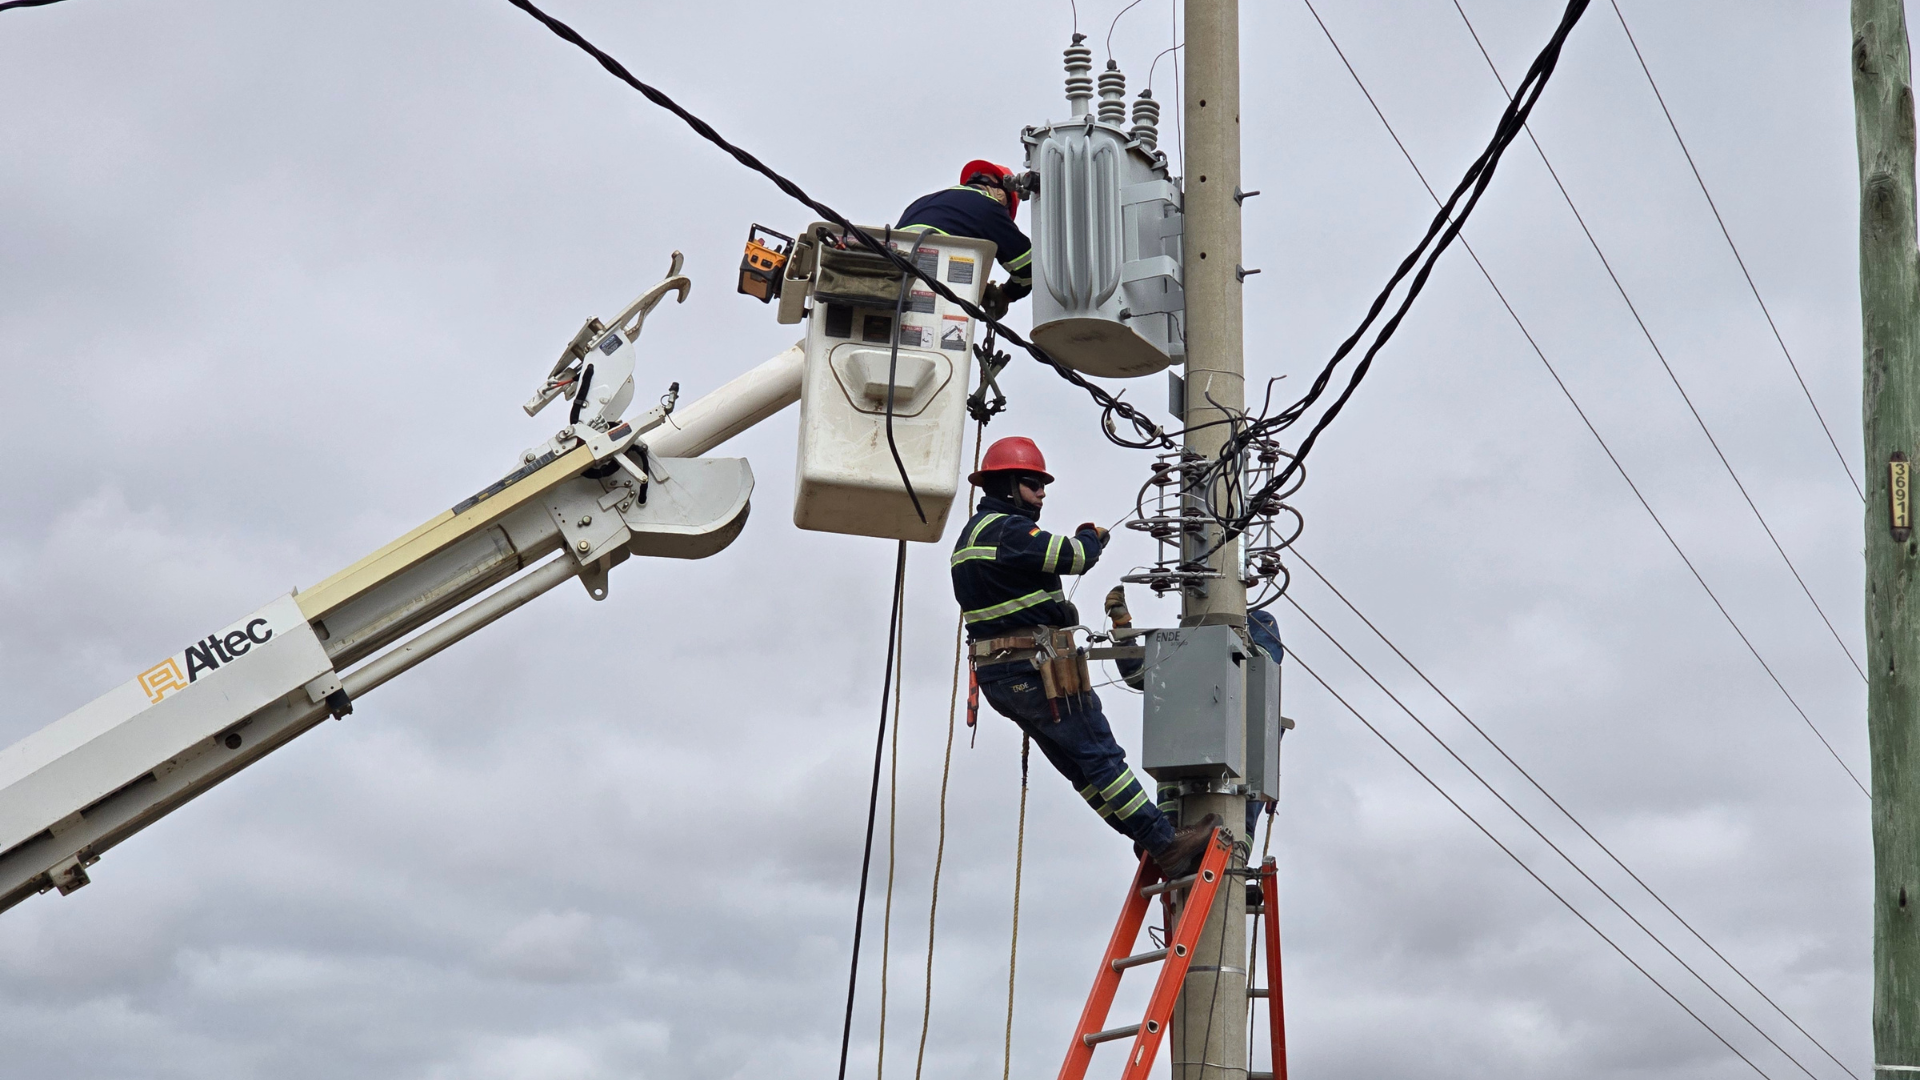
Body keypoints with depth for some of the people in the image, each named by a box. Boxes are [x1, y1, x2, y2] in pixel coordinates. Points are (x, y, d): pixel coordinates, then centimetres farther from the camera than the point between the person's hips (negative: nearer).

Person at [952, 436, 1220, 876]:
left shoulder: (971, 534, 21)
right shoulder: (1005, 529, -14)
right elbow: (1073, 557, -20)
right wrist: (1092, 537, 1)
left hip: (996, 674, 10)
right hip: (1033, 669, -10)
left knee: (1081, 767, 9)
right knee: (1100, 755, -9)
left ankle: (1151, 841, 11)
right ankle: (1166, 843, -9)